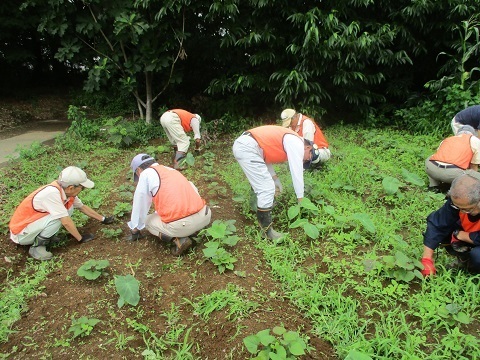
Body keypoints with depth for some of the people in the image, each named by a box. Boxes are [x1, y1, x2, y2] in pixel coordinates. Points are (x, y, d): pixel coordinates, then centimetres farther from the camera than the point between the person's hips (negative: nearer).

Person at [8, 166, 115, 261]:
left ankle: (46, 235, 6)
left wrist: (103, 219, 14)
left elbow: (83, 207, 9)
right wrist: (81, 239, -14)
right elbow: (66, 222, -28)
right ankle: (37, 246, -11)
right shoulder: (52, 193, -32)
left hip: (33, 223, 8)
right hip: (21, 234, -8)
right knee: (59, 217, -27)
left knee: (68, 208, -3)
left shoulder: (66, 191, -7)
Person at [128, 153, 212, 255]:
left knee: (148, 221, 23)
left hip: (179, 225, -6)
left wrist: (135, 230, 27)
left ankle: (177, 239, 0)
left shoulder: (146, 173, 6)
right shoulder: (172, 170, 24)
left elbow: (139, 206, 11)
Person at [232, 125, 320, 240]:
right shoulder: (297, 144, -3)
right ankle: (267, 230, 0)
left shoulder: (289, 141, 26)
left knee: (261, 186, 25)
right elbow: (297, 172, -5)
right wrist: (301, 199, 4)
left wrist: (275, 178, 20)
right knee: (267, 189, -8)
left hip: (242, 144, 11)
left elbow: (266, 154, 26)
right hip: (247, 148, -11)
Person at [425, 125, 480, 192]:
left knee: (428, 160, 38)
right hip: (451, 171, -4)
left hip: (431, 168, 4)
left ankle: (433, 186, 21)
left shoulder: (447, 139, 34)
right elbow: (474, 168, 28)